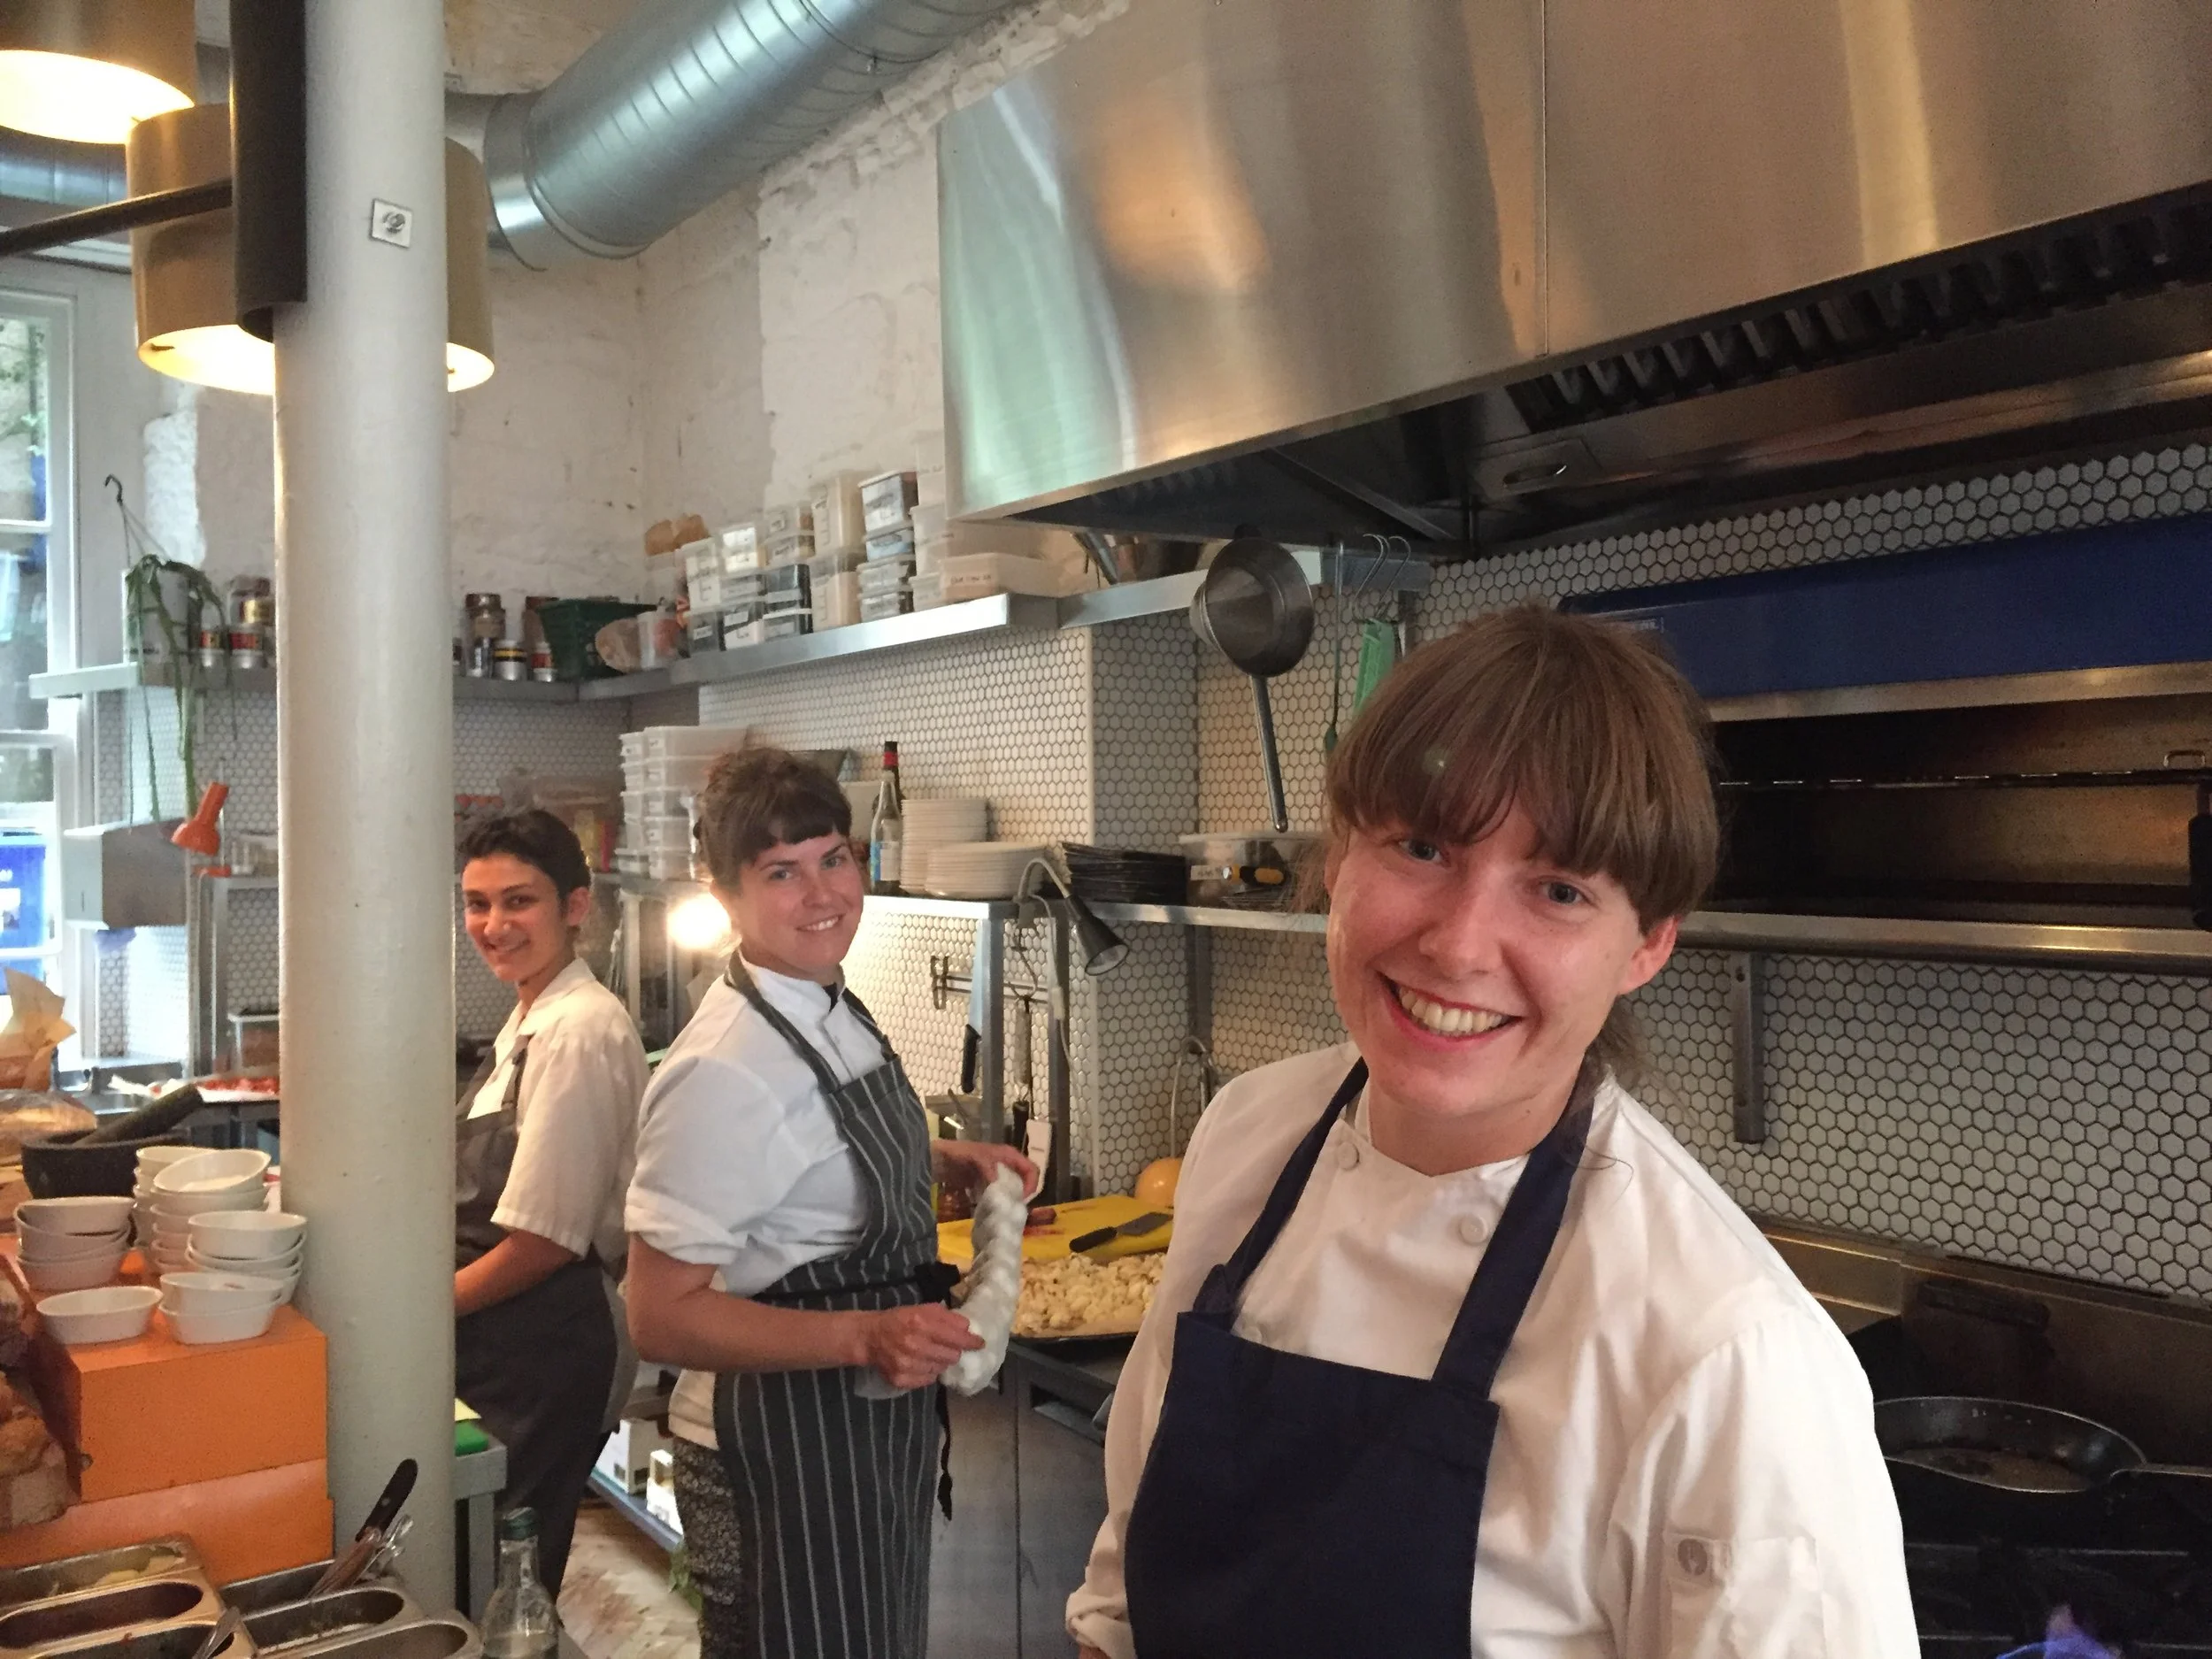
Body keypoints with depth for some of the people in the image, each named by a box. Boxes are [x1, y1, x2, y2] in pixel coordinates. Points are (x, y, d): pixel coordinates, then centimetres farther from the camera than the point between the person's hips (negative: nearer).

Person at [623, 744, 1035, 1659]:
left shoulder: (832, 1008, 1)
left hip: (877, 1426, 9)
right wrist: (866, 1336, -34)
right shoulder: (723, 1069, -26)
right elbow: (662, 1316, -25)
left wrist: (944, 1159, 2)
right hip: (782, 1453, -9)